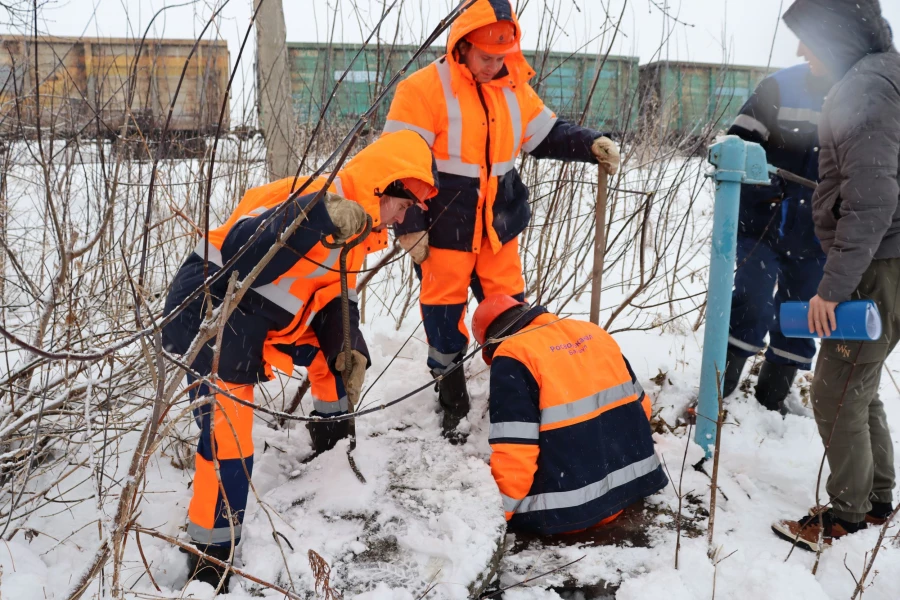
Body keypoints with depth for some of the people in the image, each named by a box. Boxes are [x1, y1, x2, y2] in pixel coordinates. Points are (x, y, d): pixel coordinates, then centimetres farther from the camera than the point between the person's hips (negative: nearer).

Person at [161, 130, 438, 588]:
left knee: (343, 351, 17)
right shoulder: (308, 200, -26)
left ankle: (332, 435, 38)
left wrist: (349, 350, -7)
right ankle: (210, 554, 2)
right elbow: (238, 251, -39)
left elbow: (337, 299, 10)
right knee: (229, 437, -14)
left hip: (262, 319, 9)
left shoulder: (355, 226, 6)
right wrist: (316, 218, -53)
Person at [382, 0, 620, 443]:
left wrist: (590, 144, -4)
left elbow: (545, 135, 14)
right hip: (444, 226, -5)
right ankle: (452, 397, 26)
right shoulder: (424, 89, -14)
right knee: (445, 311, 8)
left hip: (498, 223, 5)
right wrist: (409, 227, -17)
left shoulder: (513, 87, 5)